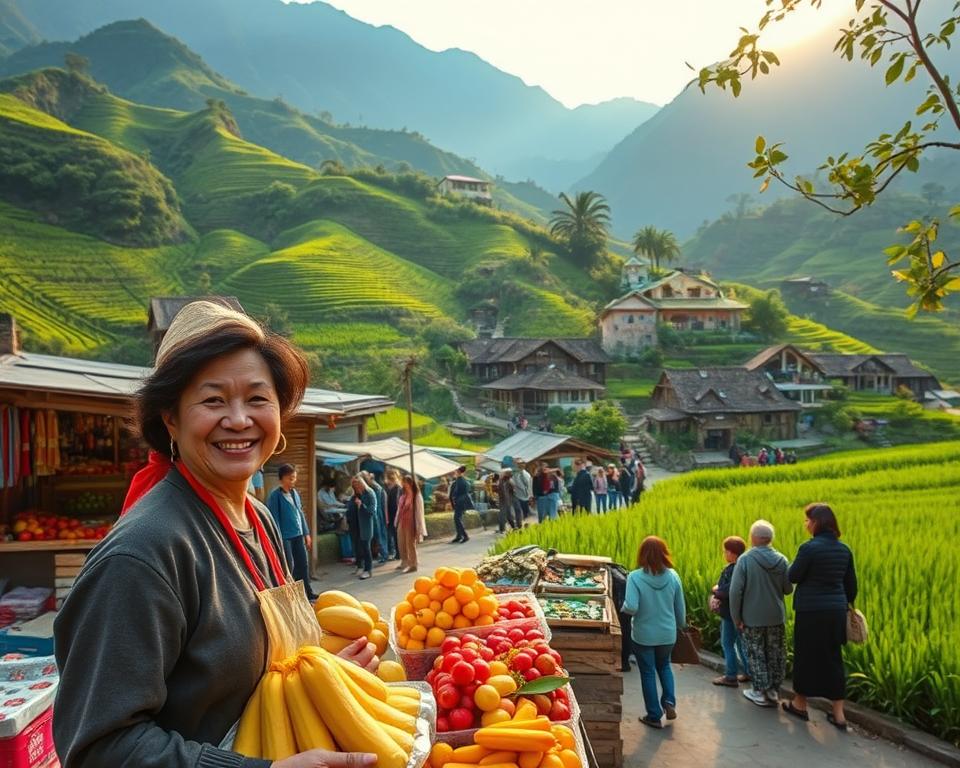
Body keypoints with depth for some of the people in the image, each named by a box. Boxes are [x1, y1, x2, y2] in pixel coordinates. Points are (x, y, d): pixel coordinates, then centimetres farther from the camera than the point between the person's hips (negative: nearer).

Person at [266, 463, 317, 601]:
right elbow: (274, 518, -13)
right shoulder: (275, 495, -10)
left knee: (304, 563, 12)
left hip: (298, 535, 7)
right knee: (289, 566, -1)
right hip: (285, 536, -7)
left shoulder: (295, 493, 10)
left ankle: (307, 592, 23)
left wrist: (306, 533, 14)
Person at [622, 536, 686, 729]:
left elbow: (631, 607, -27)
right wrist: (681, 625, 21)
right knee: (664, 666, 27)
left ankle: (654, 716, 20)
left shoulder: (635, 577, -19)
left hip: (644, 635, -3)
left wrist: (623, 607, -4)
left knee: (648, 673, 13)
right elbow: (680, 607, 3)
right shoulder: (672, 576, -8)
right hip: (668, 634, 3)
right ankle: (669, 702, 11)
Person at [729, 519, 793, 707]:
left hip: (753, 618, -3)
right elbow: (788, 589, 1)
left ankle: (761, 692, 14)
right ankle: (774, 690, 22)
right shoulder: (781, 560, -6)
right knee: (776, 654, 15)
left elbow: (736, 591, -16)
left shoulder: (745, 560, -16)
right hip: (776, 616, 3)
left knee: (756, 655, 10)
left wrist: (736, 617, -6)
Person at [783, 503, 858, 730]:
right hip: (836, 610, 6)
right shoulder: (844, 549, 4)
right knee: (833, 658, 13)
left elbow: (793, 577, -11)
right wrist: (848, 605, 24)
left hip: (811, 611, -6)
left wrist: (797, 565, 8)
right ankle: (838, 714, 13)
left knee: (806, 656, 10)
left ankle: (800, 704, 25)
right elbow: (851, 583, 11)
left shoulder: (810, 547, -17)